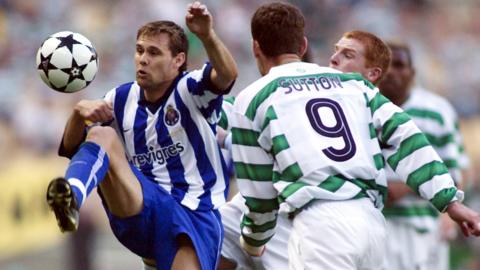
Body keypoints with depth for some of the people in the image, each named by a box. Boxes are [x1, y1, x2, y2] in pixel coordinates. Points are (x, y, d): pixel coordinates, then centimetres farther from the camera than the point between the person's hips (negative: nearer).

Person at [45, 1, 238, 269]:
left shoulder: (190, 90, -3)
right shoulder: (122, 99, 11)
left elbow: (228, 75, -26)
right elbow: (70, 148, 8)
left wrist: (207, 36, -46)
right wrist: (79, 114, -15)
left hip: (196, 216, -3)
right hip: (141, 213, 3)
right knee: (102, 135, -21)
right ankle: (71, 198, -52)